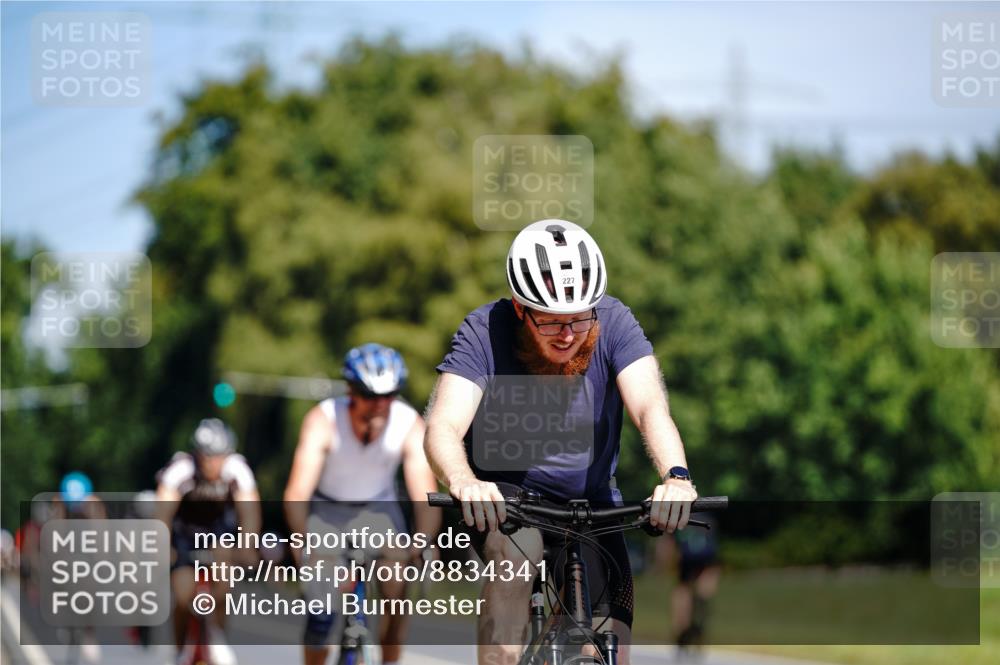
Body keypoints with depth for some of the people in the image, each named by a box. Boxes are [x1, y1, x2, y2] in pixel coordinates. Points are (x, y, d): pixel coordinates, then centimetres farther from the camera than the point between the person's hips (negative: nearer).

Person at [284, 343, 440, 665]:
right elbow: (297, 494, -37)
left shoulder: (410, 425, -26)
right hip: (327, 509, -1)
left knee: (397, 590, -22)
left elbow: (425, 497, -32)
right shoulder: (323, 420, -30)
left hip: (378, 507, 1)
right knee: (322, 613, -12)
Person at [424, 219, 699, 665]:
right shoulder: (484, 332, -18)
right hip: (502, 496, -2)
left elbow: (650, 406, -27)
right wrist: (463, 483, -52)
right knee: (518, 550, -37)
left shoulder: (614, 323, -14)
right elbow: (443, 426, -29)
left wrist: (676, 476, -48)